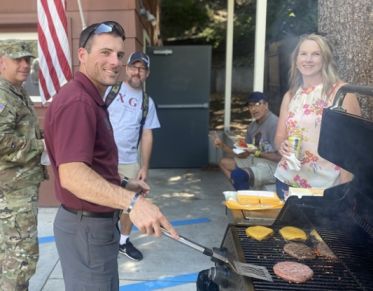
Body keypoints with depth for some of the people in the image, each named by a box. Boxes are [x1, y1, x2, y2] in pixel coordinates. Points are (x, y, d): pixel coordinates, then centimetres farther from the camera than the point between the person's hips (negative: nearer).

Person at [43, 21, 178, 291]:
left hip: (97, 221, 10)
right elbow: (71, 175, -34)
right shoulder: (77, 101, -21)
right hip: (86, 226, -10)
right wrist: (132, 201, -44)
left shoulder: (91, 99, 14)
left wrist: (123, 186, 14)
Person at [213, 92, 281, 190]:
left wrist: (257, 153, -26)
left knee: (237, 174, -29)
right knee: (224, 163, 10)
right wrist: (223, 146, -1)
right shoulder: (252, 126, 9)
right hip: (255, 161, 10)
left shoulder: (274, 124, -19)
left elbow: (279, 157, -20)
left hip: (272, 166, -9)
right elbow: (243, 155, 8)